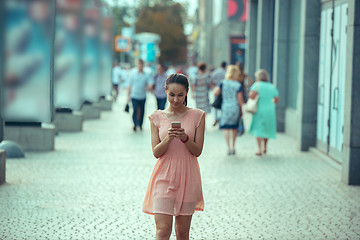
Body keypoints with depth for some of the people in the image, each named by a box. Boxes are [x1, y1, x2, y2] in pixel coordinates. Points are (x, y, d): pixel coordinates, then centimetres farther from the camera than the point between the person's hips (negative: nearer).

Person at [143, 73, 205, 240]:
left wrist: (185, 138, -19)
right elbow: (156, 152, -1)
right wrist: (168, 138, -19)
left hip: (187, 177, 1)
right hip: (164, 176, -1)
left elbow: (198, 151, 0)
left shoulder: (197, 116, 2)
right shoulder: (157, 117, 3)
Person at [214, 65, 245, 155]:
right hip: (235, 108, 0)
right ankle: (233, 147, 22)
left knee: (226, 128, 5)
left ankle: (229, 148, -5)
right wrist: (242, 110, 4)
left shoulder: (223, 83, -3)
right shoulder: (238, 85, -8)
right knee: (234, 127, 17)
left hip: (225, 107, 0)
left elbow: (216, 93, -5)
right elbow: (240, 99, -7)